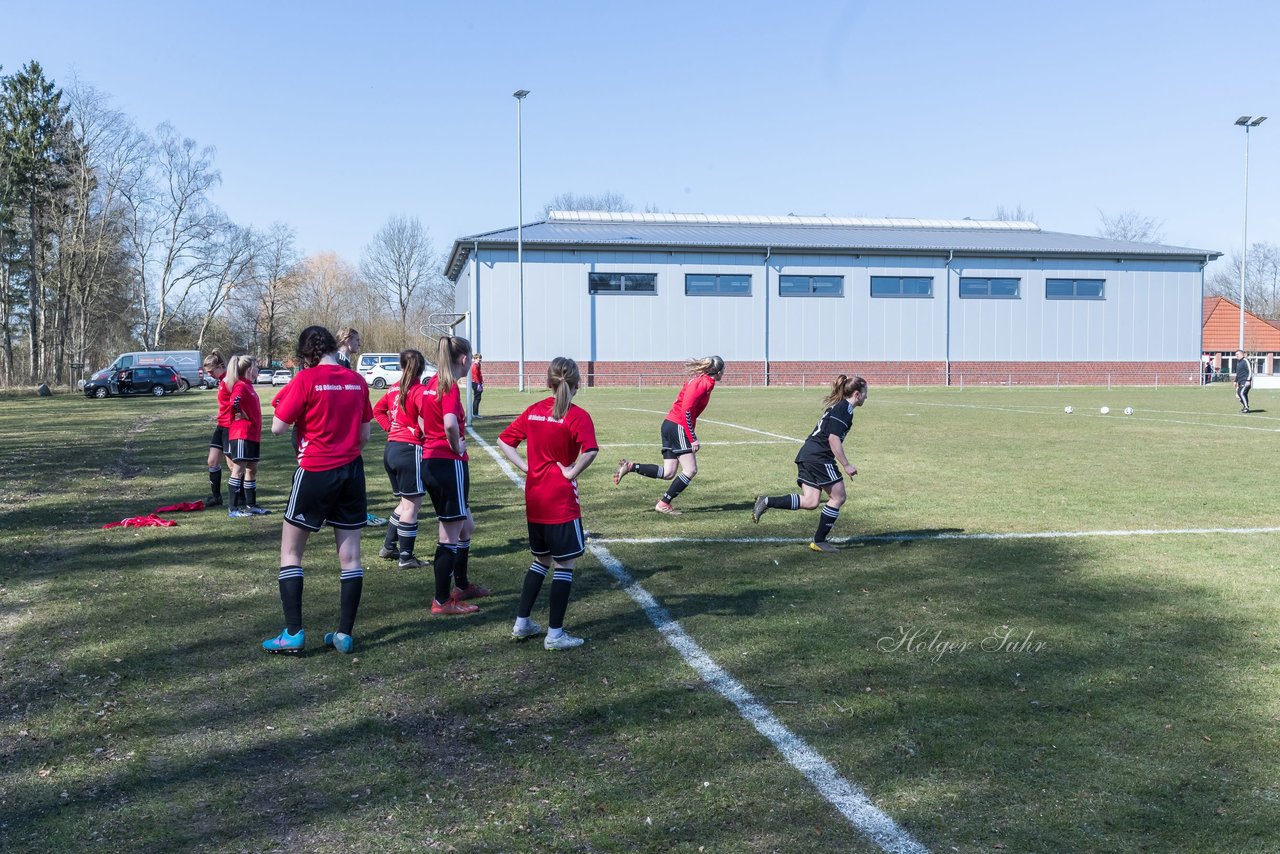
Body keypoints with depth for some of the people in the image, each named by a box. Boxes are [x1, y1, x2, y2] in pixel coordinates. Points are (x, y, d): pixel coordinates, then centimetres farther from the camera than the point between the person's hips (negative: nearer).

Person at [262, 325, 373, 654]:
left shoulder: (306, 379, -11)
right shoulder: (358, 381, 4)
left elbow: (278, 427, -8)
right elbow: (365, 434, 9)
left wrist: (284, 402, 8)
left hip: (315, 473, -5)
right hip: (352, 473, 5)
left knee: (291, 552, 8)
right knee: (350, 555, 8)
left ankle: (293, 633, 4)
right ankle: (345, 634, 12)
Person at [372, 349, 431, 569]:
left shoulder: (393, 389, 10)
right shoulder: (418, 391, -12)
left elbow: (377, 410, 22)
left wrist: (391, 427, 15)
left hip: (391, 449, 8)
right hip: (410, 450, -8)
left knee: (405, 502, 22)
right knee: (412, 505, 0)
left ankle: (389, 546, 26)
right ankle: (406, 557, 3)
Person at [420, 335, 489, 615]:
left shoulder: (431, 384, 11)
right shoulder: (450, 387, -16)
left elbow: (422, 419, 25)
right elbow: (450, 424, -33)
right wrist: (457, 446, -16)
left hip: (430, 462, 9)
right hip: (449, 464, -9)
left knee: (466, 525, 23)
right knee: (451, 536, 0)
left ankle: (461, 585, 34)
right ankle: (442, 601, 8)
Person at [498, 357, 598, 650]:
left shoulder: (533, 411, 6)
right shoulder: (577, 416, -12)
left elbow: (504, 441, 9)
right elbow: (590, 450, -29)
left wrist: (526, 467, 5)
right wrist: (572, 472, -15)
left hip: (534, 499, 6)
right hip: (562, 501, -6)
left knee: (541, 560, 21)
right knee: (565, 564, 4)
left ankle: (522, 623, 24)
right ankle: (555, 634, 6)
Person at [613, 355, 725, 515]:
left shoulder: (699, 380, 17)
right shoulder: (704, 383, -11)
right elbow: (686, 410, -20)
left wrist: (691, 435, 15)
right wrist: (693, 439, -18)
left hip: (670, 424, 9)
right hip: (678, 426, -9)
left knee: (668, 473, 5)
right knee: (690, 470, -6)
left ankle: (630, 467, 1)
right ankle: (664, 503, -3)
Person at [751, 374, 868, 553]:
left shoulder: (836, 406, 22)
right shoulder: (844, 409, -9)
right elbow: (833, 438, -18)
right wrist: (846, 465, -15)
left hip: (806, 455, 9)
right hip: (819, 457, -9)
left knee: (809, 502, 3)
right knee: (838, 498, 2)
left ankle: (767, 501, -8)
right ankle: (819, 541, 5)